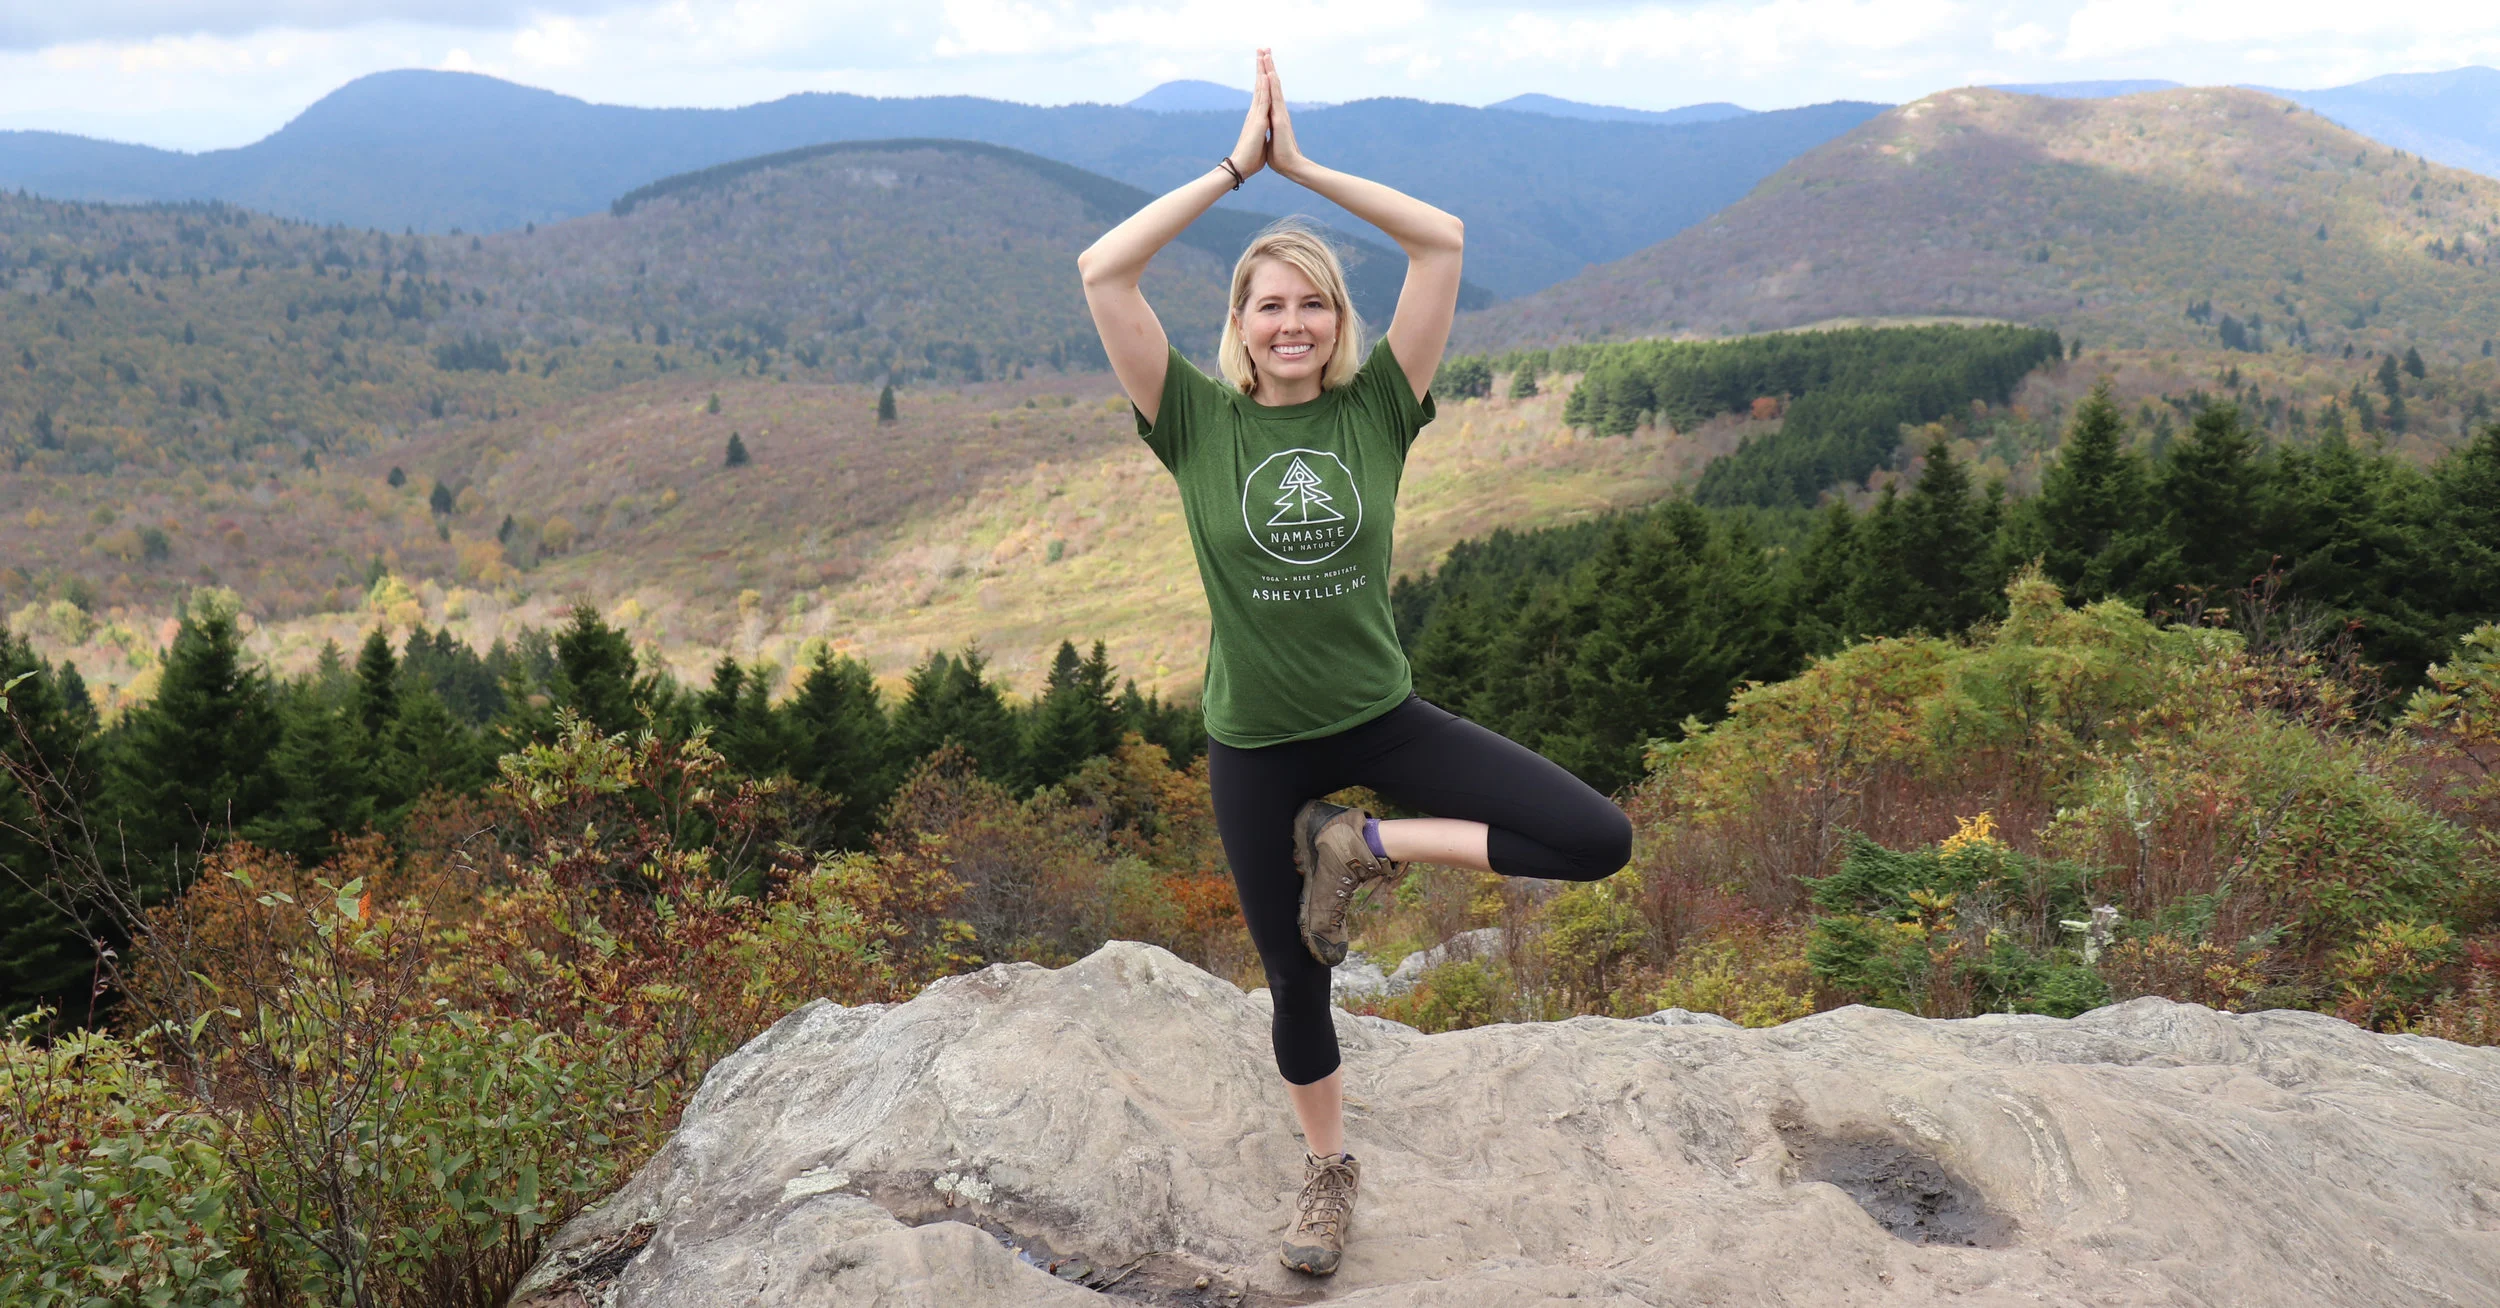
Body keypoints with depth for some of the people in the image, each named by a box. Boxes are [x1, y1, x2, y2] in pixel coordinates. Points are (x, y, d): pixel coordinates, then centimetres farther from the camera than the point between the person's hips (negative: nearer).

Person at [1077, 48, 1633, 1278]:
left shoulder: (1376, 406, -6)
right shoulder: (1197, 422, -8)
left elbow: (1445, 241, -12)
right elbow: (1103, 271, -19)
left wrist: (1303, 164, -11)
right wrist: (1236, 164, -16)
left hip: (1380, 715, 1)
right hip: (1257, 744, -1)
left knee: (1598, 841, -14)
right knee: (1295, 981, 14)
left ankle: (1364, 846, 2)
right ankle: (1327, 1170, 42)